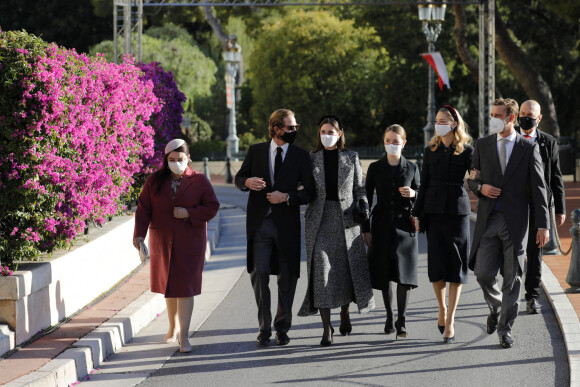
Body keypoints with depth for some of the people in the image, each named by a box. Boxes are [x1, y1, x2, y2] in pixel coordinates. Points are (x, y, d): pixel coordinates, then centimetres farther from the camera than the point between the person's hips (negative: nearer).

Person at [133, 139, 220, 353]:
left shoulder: (199, 181, -2)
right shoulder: (155, 181, 2)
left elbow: (212, 207, -2)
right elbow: (143, 209, 1)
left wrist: (189, 214, -17)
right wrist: (139, 234, -11)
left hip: (189, 243, -2)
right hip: (163, 242, 2)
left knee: (185, 287, -7)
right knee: (169, 285, 13)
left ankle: (184, 336, -6)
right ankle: (173, 326, 33)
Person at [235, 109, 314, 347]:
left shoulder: (301, 156, 4)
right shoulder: (255, 151, 6)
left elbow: (307, 193, 1)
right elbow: (239, 178, 12)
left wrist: (287, 197, -17)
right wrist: (247, 182, -12)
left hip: (287, 225, 0)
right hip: (260, 223, 0)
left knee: (287, 278, 6)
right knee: (259, 273, -7)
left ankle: (282, 328, 19)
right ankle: (264, 328, 2)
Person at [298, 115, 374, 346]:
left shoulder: (352, 159, 8)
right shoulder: (311, 159, 8)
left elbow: (359, 188, 10)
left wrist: (363, 208, -2)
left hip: (346, 220, 1)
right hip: (319, 220, -1)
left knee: (348, 269, 4)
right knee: (321, 269, -11)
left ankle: (344, 314, 32)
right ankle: (326, 327, -12)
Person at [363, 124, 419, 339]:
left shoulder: (412, 168, 5)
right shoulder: (375, 168, 4)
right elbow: (367, 198, 5)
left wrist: (413, 194, -12)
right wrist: (365, 229, 0)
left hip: (404, 226, 0)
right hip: (382, 226, 1)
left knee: (404, 272, -7)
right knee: (384, 273, 3)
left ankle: (401, 320, -1)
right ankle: (389, 316, 18)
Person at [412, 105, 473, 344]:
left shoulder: (467, 151, 0)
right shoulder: (431, 150, 9)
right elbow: (424, 185, 11)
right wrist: (417, 214, 7)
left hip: (457, 211, -2)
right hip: (434, 211, 2)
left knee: (456, 265, -2)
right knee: (437, 264, -3)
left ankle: (450, 320, 1)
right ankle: (442, 309, 19)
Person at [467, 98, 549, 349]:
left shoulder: (529, 148, 1)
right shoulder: (483, 145, 9)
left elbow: (538, 189, 0)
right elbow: (471, 180, 16)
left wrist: (543, 225, -6)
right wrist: (481, 187, -9)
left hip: (515, 222, -2)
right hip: (489, 220, 2)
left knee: (512, 278, 1)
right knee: (483, 273, -4)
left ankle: (505, 329, 9)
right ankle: (496, 307, 25)